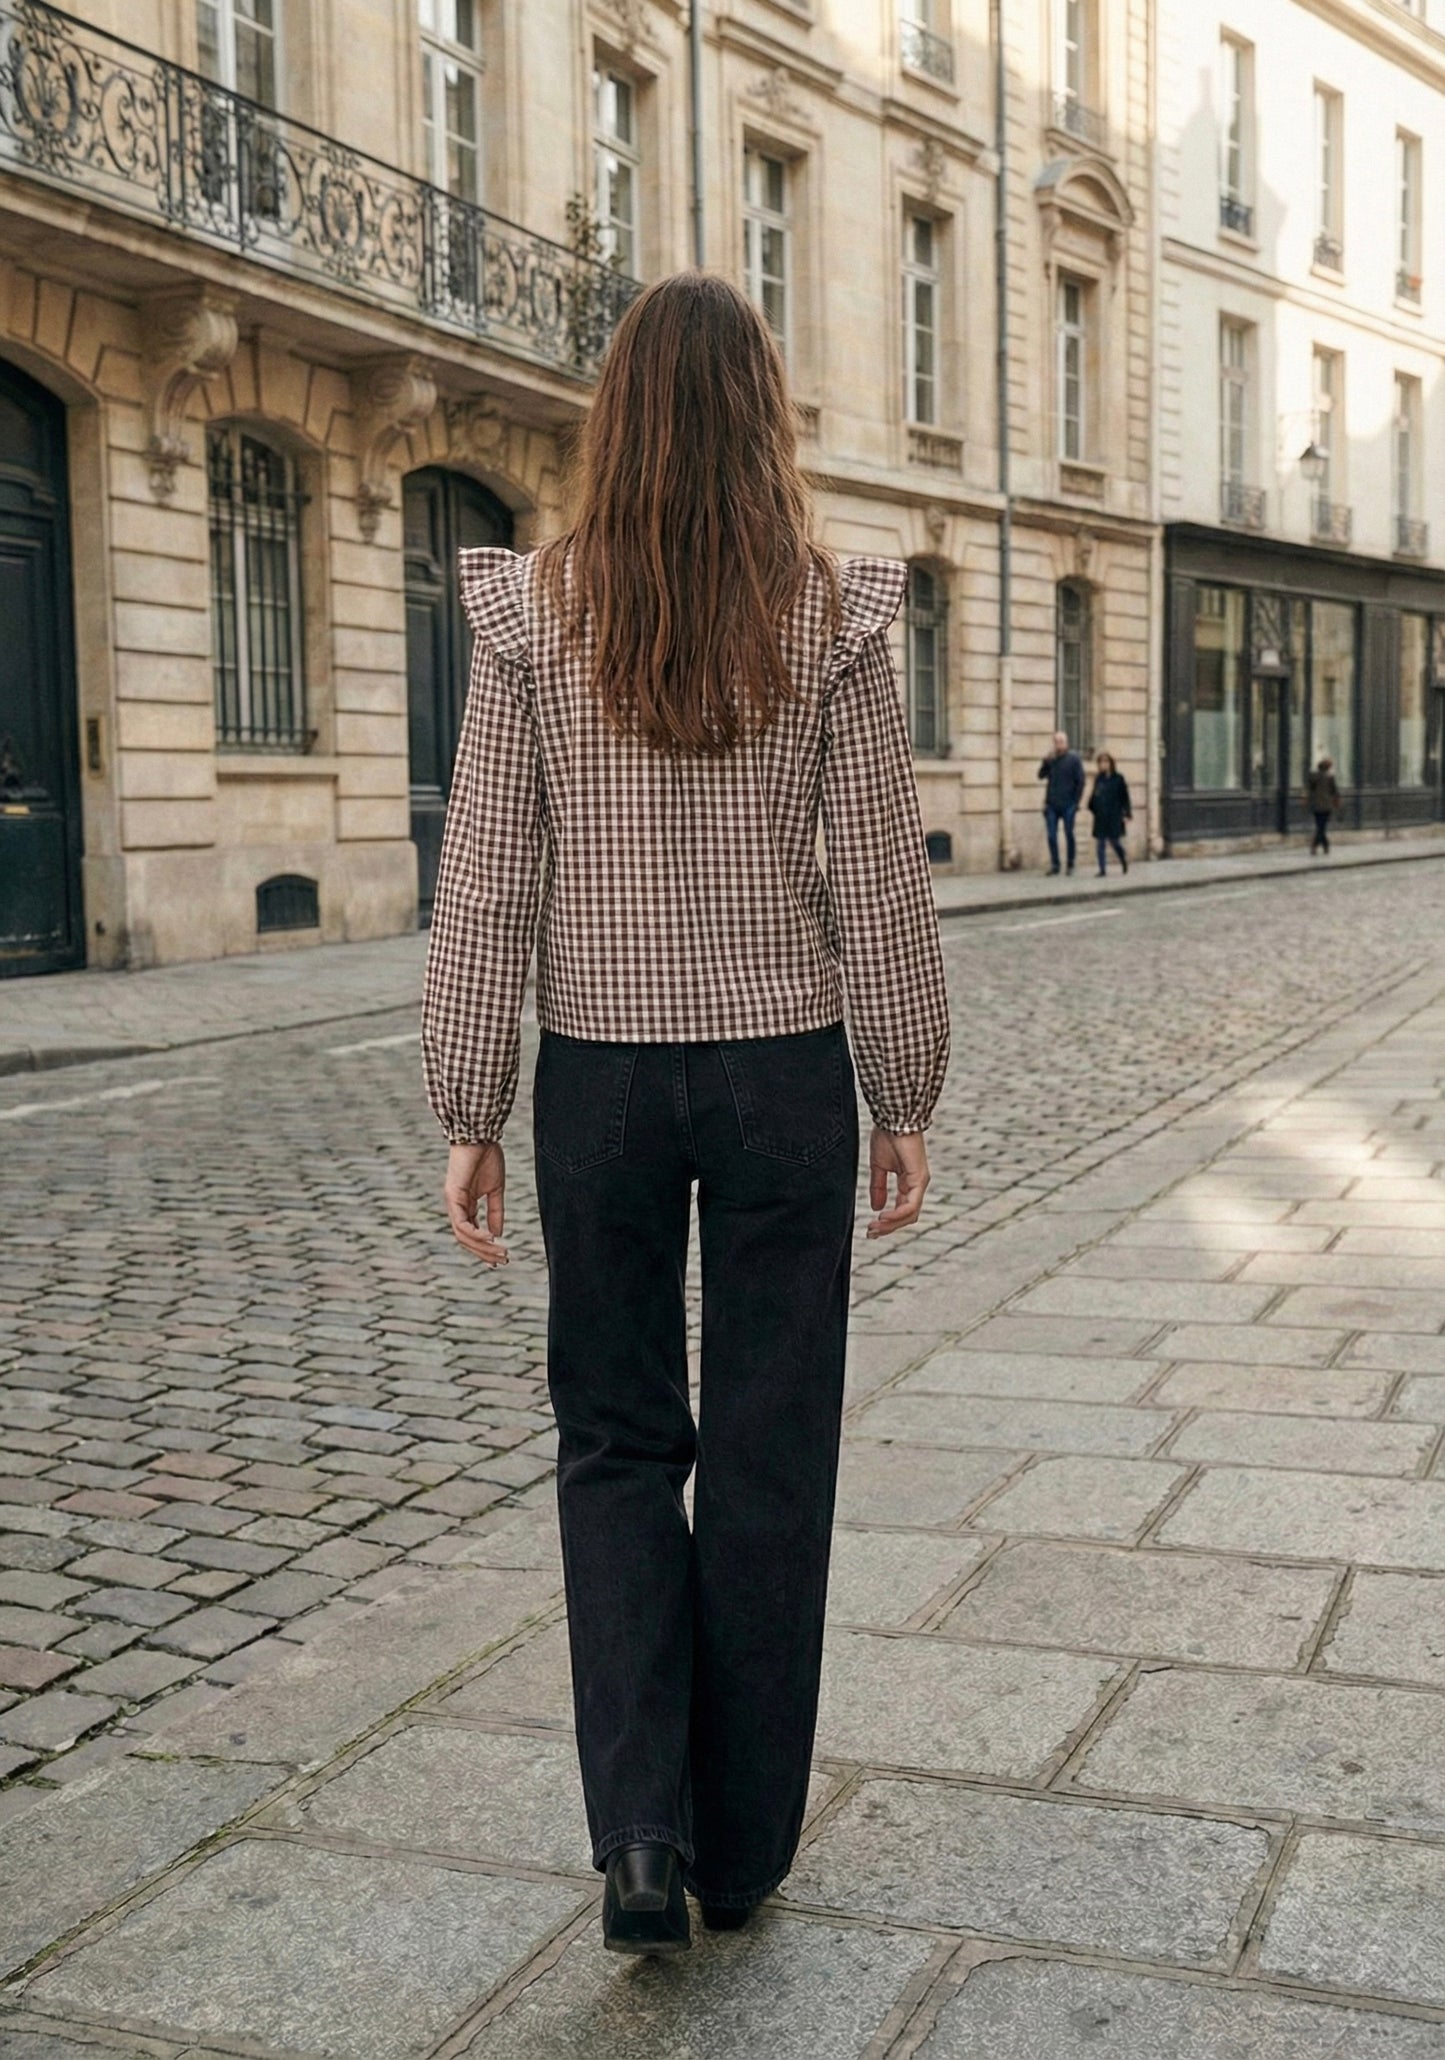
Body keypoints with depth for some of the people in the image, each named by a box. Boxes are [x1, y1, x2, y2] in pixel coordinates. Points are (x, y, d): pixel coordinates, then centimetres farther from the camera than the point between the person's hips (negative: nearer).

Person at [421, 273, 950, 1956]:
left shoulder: (534, 612, -6)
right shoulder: (830, 615, -6)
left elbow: (488, 884, -5)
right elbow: (881, 887, -4)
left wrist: (468, 1115, 2)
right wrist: (904, 1105, 6)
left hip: (602, 1074, 0)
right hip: (784, 1071, 0)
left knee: (616, 1438, 15)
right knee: (769, 1453, 12)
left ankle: (641, 1829, 3)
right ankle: (744, 1845, 24)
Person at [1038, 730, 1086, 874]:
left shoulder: (1074, 758, -2)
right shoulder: (1051, 758, 9)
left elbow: (1080, 781, -3)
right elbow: (1041, 775, 1)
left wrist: (1076, 801, -8)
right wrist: (1047, 761, -14)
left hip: (1068, 806, -3)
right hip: (1051, 805, 3)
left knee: (1069, 834, 2)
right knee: (1051, 836, 2)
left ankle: (1071, 864, 11)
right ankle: (1054, 864, 9)